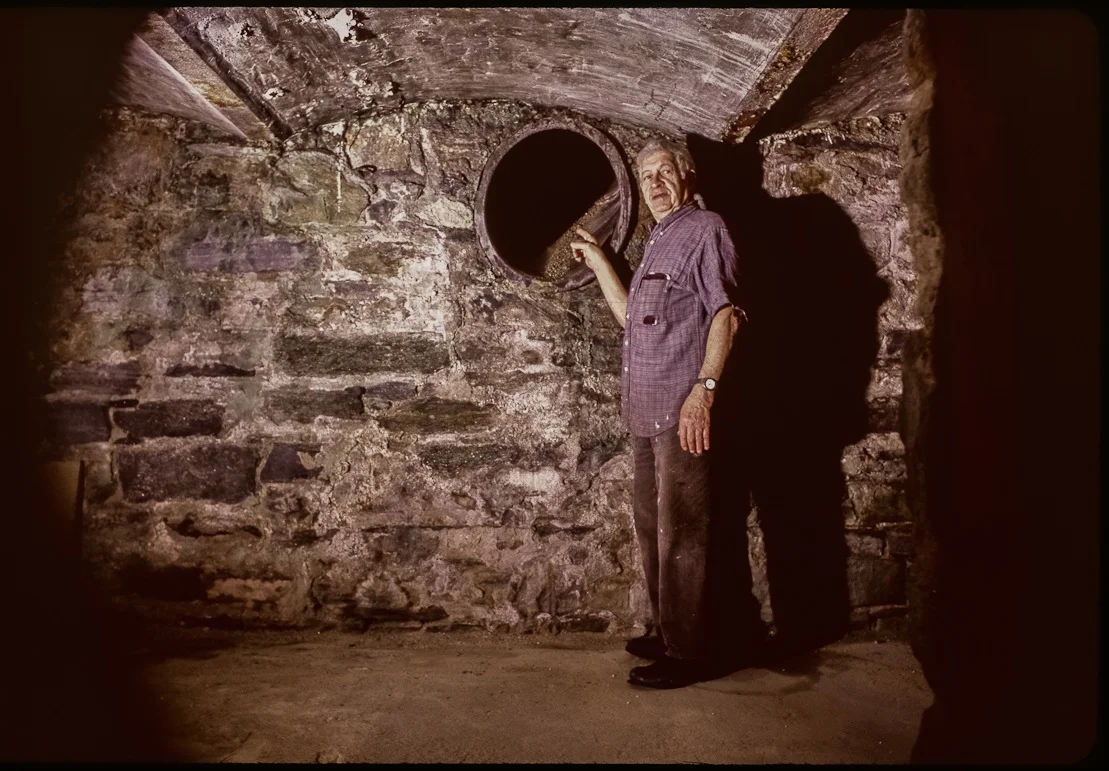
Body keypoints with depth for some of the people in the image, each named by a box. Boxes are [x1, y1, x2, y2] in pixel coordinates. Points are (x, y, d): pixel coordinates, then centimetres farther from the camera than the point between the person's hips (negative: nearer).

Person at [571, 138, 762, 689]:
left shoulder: (704, 229, -3)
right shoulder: (659, 241, 25)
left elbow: (726, 312, -14)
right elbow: (630, 316, 29)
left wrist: (705, 387, -23)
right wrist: (596, 260, 31)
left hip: (683, 409, -10)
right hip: (648, 413, 10)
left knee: (681, 531, -5)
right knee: (652, 524, 15)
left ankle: (691, 651, 5)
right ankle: (668, 631, 28)